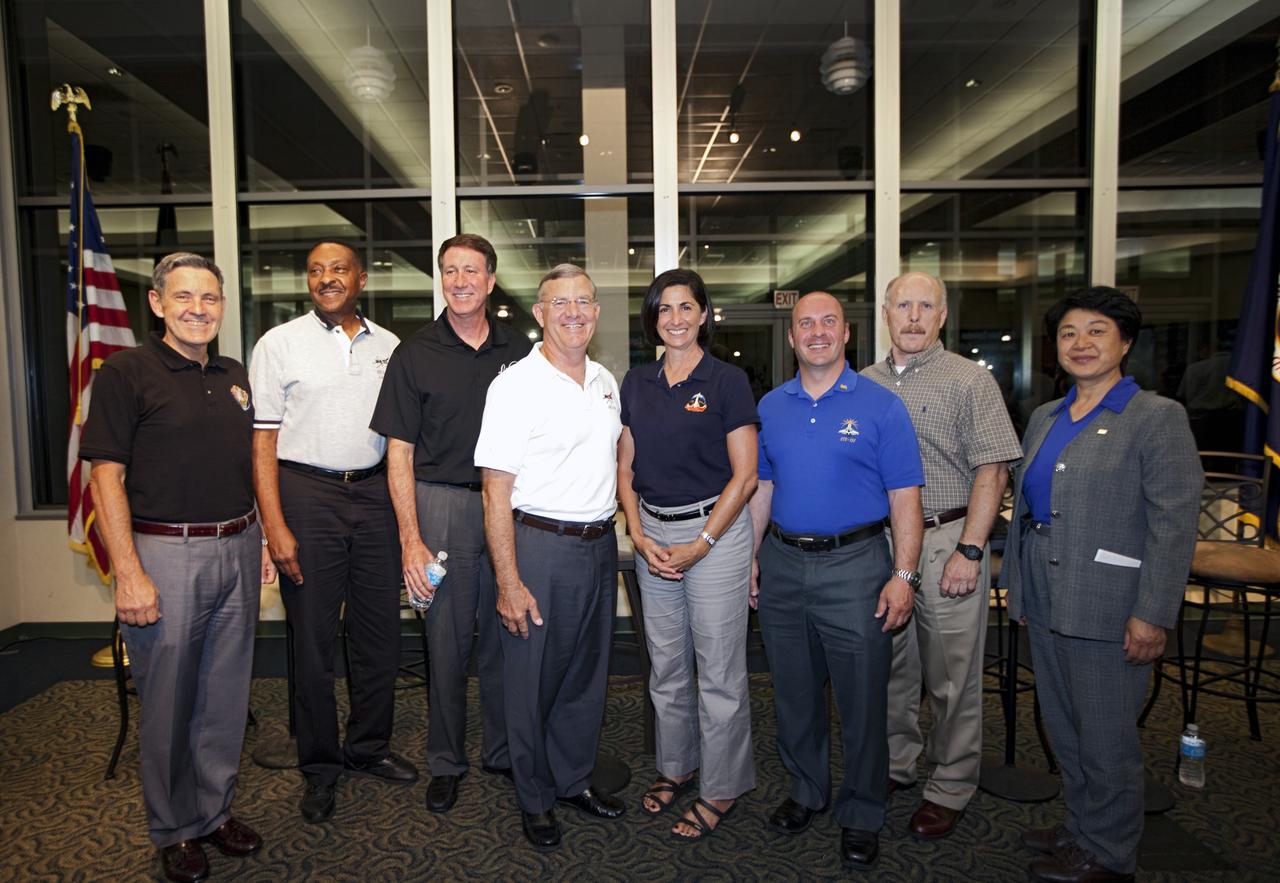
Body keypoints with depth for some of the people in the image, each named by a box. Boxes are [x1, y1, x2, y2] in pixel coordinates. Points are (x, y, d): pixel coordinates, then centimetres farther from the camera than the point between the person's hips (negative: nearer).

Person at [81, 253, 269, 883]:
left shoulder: (234, 376, 12)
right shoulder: (127, 372, -6)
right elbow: (106, 476, -11)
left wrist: (258, 540, 13)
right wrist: (129, 574, -16)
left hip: (237, 550, 5)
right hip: (166, 553, -5)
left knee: (227, 695, 14)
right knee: (168, 702, 8)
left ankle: (216, 811, 32)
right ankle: (174, 831, 27)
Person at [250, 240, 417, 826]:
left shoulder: (388, 346, 11)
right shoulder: (280, 343, 1)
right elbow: (263, 440, -3)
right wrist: (275, 525, -11)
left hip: (375, 493, 3)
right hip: (307, 495, -3)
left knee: (380, 631, 11)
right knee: (313, 638, 4)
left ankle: (368, 748, 30)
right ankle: (319, 767, 22)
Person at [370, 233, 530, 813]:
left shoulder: (519, 352, 7)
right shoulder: (415, 354, 0)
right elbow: (399, 453, -2)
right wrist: (411, 538, -8)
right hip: (443, 506, -2)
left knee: (506, 636, 11)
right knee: (447, 641, 7)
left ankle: (503, 752, 30)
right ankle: (446, 761, 26)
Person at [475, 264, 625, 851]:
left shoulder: (605, 382, 9)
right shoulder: (516, 385, -11)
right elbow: (496, 492, -14)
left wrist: (611, 531, 15)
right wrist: (509, 583, -18)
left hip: (600, 545, 6)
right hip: (540, 545, -6)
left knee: (588, 673, 18)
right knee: (533, 680, 8)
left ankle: (574, 780, 38)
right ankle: (535, 799, 29)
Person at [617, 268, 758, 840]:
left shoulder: (727, 381, -6)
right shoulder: (636, 383, 7)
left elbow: (744, 475, -8)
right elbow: (626, 468, 9)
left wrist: (699, 546, -12)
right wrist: (638, 536, -3)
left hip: (715, 529, -5)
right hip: (652, 536, 5)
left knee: (718, 670, 4)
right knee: (665, 664, 16)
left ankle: (721, 788, 23)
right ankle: (675, 766, 37)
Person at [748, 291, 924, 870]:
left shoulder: (881, 405, -5)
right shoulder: (771, 406, 7)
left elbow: (905, 499, -7)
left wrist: (904, 575, -13)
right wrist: (751, 560, 8)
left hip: (854, 566, -4)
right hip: (782, 565, 4)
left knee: (861, 699, 6)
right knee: (794, 693, 16)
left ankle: (861, 815, 26)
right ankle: (807, 791, 37)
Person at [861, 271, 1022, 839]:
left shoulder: (970, 380, -3)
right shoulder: (863, 384, 10)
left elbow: (992, 472, -8)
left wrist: (969, 551, -15)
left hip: (947, 540, -4)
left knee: (952, 675, 5)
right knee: (890, 663, 15)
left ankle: (950, 788, 22)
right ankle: (894, 765, 33)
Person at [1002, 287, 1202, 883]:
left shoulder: (1157, 417, -8)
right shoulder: (1045, 418, 11)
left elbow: (1174, 523, -13)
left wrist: (1153, 615, -17)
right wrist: (1016, 584, 15)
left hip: (1106, 609, -6)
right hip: (1044, 604, 7)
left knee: (1105, 739, 8)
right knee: (1063, 730, 19)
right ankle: (1081, 827, 38)